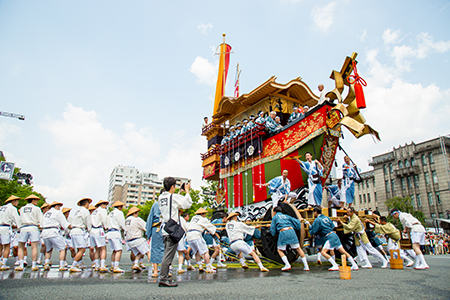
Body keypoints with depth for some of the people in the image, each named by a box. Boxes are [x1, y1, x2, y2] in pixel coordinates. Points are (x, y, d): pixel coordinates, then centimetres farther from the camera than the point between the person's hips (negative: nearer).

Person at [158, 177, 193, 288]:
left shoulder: (161, 197, 13)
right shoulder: (173, 197, -9)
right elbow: (187, 203, -6)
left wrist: (181, 191, 27)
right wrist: (187, 190, 5)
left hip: (165, 229, 8)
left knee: (167, 254, 13)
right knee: (169, 255, -7)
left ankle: (164, 278, 16)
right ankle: (163, 279, -6)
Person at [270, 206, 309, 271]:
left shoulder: (275, 217, 18)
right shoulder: (286, 216, 27)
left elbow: (272, 229, 12)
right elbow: (296, 222, 25)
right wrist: (299, 221, 45)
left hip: (282, 232, -3)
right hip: (291, 230, 3)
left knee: (280, 250, 9)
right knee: (298, 248, 7)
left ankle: (287, 265, -7)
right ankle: (306, 266, 4)